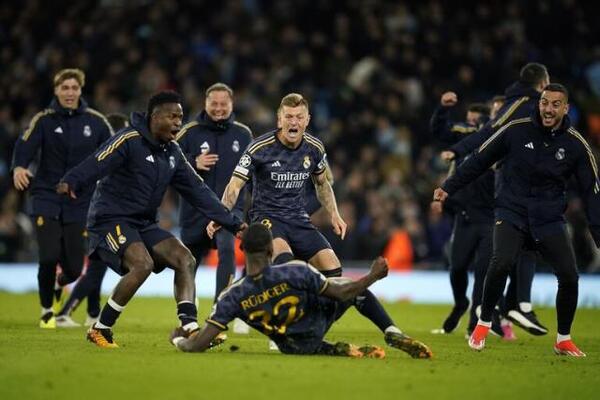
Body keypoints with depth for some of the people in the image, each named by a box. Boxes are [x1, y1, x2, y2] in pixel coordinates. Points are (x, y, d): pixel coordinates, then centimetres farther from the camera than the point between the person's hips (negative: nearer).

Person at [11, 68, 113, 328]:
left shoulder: (96, 121, 2)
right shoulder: (43, 120, -3)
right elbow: (24, 148, -16)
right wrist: (19, 168, -36)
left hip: (80, 203, 2)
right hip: (47, 199, -2)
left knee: (73, 268, 1)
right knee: (49, 257, -16)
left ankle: (59, 283, 40)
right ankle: (47, 311, 8)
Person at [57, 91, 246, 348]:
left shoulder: (172, 152, 10)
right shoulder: (130, 140, -14)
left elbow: (197, 191, 14)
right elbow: (97, 163, -29)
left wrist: (232, 223, 11)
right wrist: (71, 183, -49)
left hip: (143, 223, 8)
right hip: (112, 218, -8)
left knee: (185, 259, -6)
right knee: (143, 264, -27)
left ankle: (189, 329, -11)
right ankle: (100, 330, -14)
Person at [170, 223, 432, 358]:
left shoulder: (232, 298, -27)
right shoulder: (297, 272, -32)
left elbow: (197, 345, -25)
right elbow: (343, 294, -20)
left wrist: (178, 339, -1)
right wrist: (373, 276, -2)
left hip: (292, 348, 1)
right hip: (320, 321, -1)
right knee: (351, 285, 24)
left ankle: (338, 351, 7)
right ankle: (394, 337, 16)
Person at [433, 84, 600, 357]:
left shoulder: (576, 145, -2)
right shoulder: (516, 131, -6)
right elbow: (479, 161, 4)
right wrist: (448, 188, 4)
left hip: (549, 219, 2)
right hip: (512, 213, -2)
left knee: (569, 276, -10)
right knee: (501, 262, -27)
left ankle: (564, 340, 13)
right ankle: (483, 325, -6)